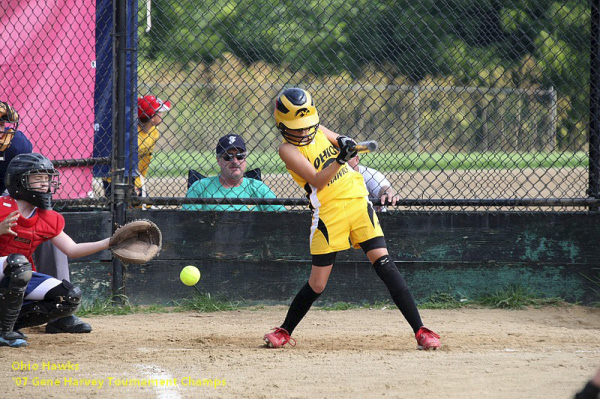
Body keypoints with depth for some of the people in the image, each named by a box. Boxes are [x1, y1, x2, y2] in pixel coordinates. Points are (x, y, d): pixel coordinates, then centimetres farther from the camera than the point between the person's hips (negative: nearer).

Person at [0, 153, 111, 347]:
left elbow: (72, 249, 6)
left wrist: (108, 243, -5)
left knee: (71, 296, -7)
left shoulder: (48, 220, 4)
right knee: (18, 262, -38)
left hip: (22, 277, 7)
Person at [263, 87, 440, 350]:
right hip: (328, 214, -4)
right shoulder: (288, 150, -7)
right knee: (317, 285, 0)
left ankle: (420, 330, -11)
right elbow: (316, 181, -18)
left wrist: (345, 144, 1)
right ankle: (284, 332, 24)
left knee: (384, 263, -9)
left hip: (357, 202, 4)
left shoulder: (319, 131, 9)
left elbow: (346, 145, 24)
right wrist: (340, 159, -31)